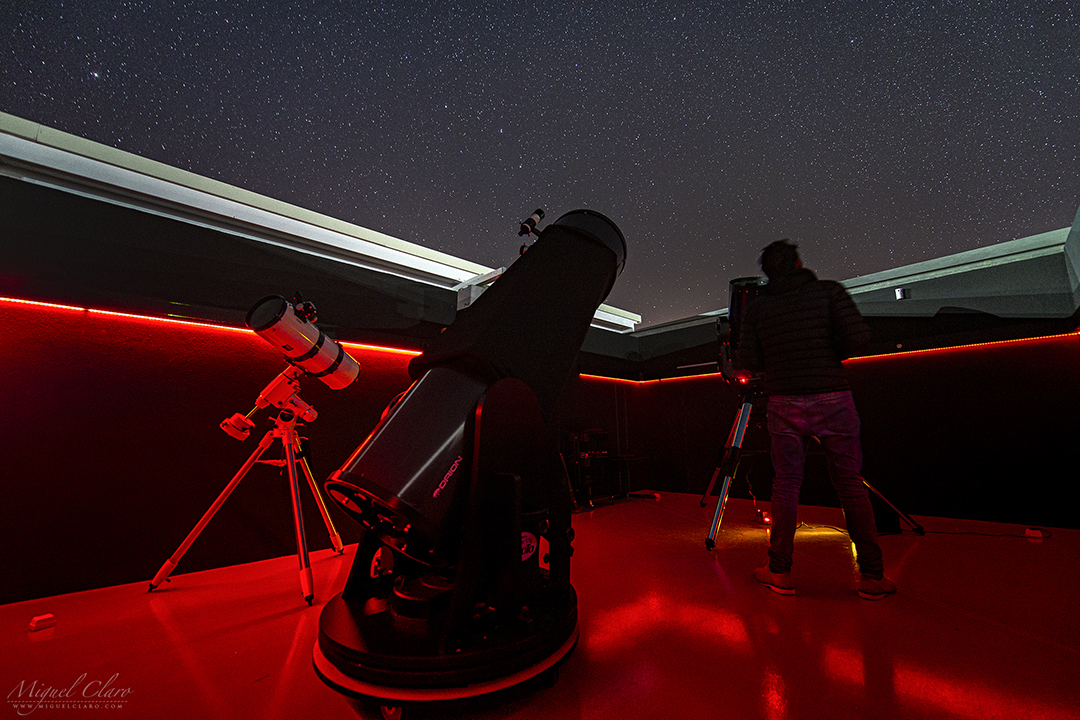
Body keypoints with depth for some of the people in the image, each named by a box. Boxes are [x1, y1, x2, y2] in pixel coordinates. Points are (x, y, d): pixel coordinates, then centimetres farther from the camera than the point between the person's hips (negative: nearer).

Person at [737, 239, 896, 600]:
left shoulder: (756, 306, 4)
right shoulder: (829, 290, 3)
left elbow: (748, 362, 1)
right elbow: (858, 337, -8)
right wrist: (830, 355, 10)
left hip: (784, 403, 1)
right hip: (832, 399, 0)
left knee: (785, 485, 7)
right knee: (851, 484, 10)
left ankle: (780, 572, 14)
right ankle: (872, 577, 18)